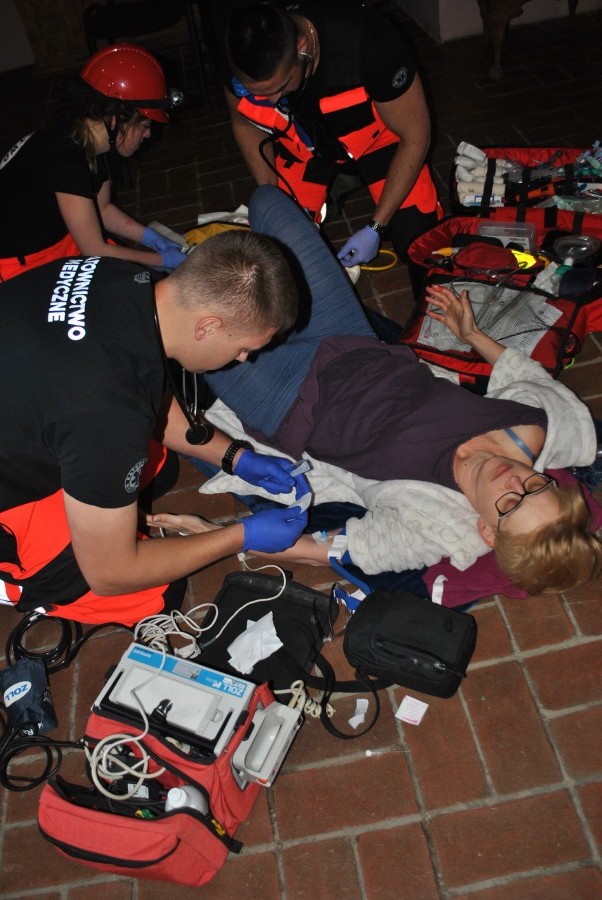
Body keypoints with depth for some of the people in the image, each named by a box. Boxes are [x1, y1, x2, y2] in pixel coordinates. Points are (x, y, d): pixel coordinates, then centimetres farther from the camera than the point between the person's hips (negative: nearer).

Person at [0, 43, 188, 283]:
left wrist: (154, 239, 2)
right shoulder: (66, 161, -31)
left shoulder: (93, 142, -5)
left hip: (60, 238, 8)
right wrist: (164, 259, -15)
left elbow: (102, 208, 11)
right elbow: (95, 252, -24)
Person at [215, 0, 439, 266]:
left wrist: (375, 228, -26)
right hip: (301, 145, 3)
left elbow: (415, 136, -25)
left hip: (375, 137, -2)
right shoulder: (243, 63, -28)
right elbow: (245, 124, -4)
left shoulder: (369, 41, -38)